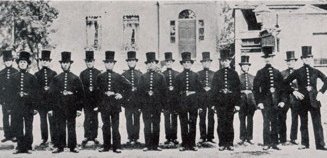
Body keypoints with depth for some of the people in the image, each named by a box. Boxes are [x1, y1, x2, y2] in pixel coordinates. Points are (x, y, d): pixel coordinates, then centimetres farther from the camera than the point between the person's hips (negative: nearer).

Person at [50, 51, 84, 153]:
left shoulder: (75, 78, 6)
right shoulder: (56, 78, 9)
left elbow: (81, 94, 4)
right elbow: (51, 93, 7)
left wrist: (79, 108, -2)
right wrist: (51, 108, -1)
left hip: (71, 107, -1)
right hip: (59, 107, 1)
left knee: (72, 127, 3)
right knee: (60, 127, 2)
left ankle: (72, 146, 10)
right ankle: (59, 147, 9)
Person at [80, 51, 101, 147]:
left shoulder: (98, 73, 6)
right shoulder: (82, 73, 7)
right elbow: (81, 87, 6)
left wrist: (93, 89, -7)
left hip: (96, 98, 1)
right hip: (86, 99, -1)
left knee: (95, 118, 5)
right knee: (87, 117, -7)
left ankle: (94, 136, 12)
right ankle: (86, 136, -2)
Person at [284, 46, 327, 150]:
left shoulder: (315, 71, 5)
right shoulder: (297, 72, 1)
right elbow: (286, 83, 3)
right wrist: (294, 92, -7)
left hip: (314, 99, 1)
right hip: (302, 100, 0)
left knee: (317, 122, -3)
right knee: (303, 123, 8)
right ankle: (304, 143, 17)